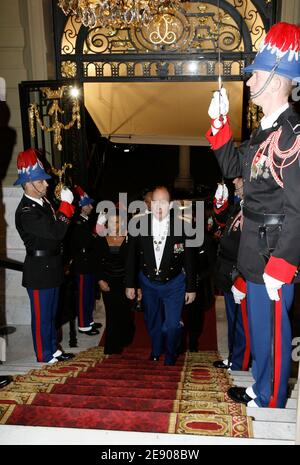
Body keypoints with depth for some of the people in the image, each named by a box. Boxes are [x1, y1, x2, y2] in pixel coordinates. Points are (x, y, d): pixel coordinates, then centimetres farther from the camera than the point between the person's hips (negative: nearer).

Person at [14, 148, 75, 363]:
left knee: (51, 313, 20)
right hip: (39, 270, -8)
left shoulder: (43, 201, 4)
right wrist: (66, 204, -23)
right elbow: (56, 232, -29)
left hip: (52, 267, 9)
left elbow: (56, 229, 15)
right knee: (42, 316, 7)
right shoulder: (25, 212, -22)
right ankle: (45, 355, 23)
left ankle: (53, 349, 35)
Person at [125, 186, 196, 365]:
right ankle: (156, 350, 47)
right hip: (148, 282, 2)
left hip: (174, 283, -2)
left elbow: (189, 260, -9)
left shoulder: (182, 226, -18)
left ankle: (170, 354, 29)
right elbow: (132, 257, -4)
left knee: (173, 323, -3)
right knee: (153, 321, 19)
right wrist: (131, 284, -1)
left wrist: (191, 288, -5)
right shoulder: (139, 225, -13)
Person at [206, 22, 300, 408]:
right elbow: (233, 167, 19)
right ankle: (260, 390, 42)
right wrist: (219, 122, 11)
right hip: (255, 253, 9)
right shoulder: (266, 130, 10)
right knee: (258, 327, 22)